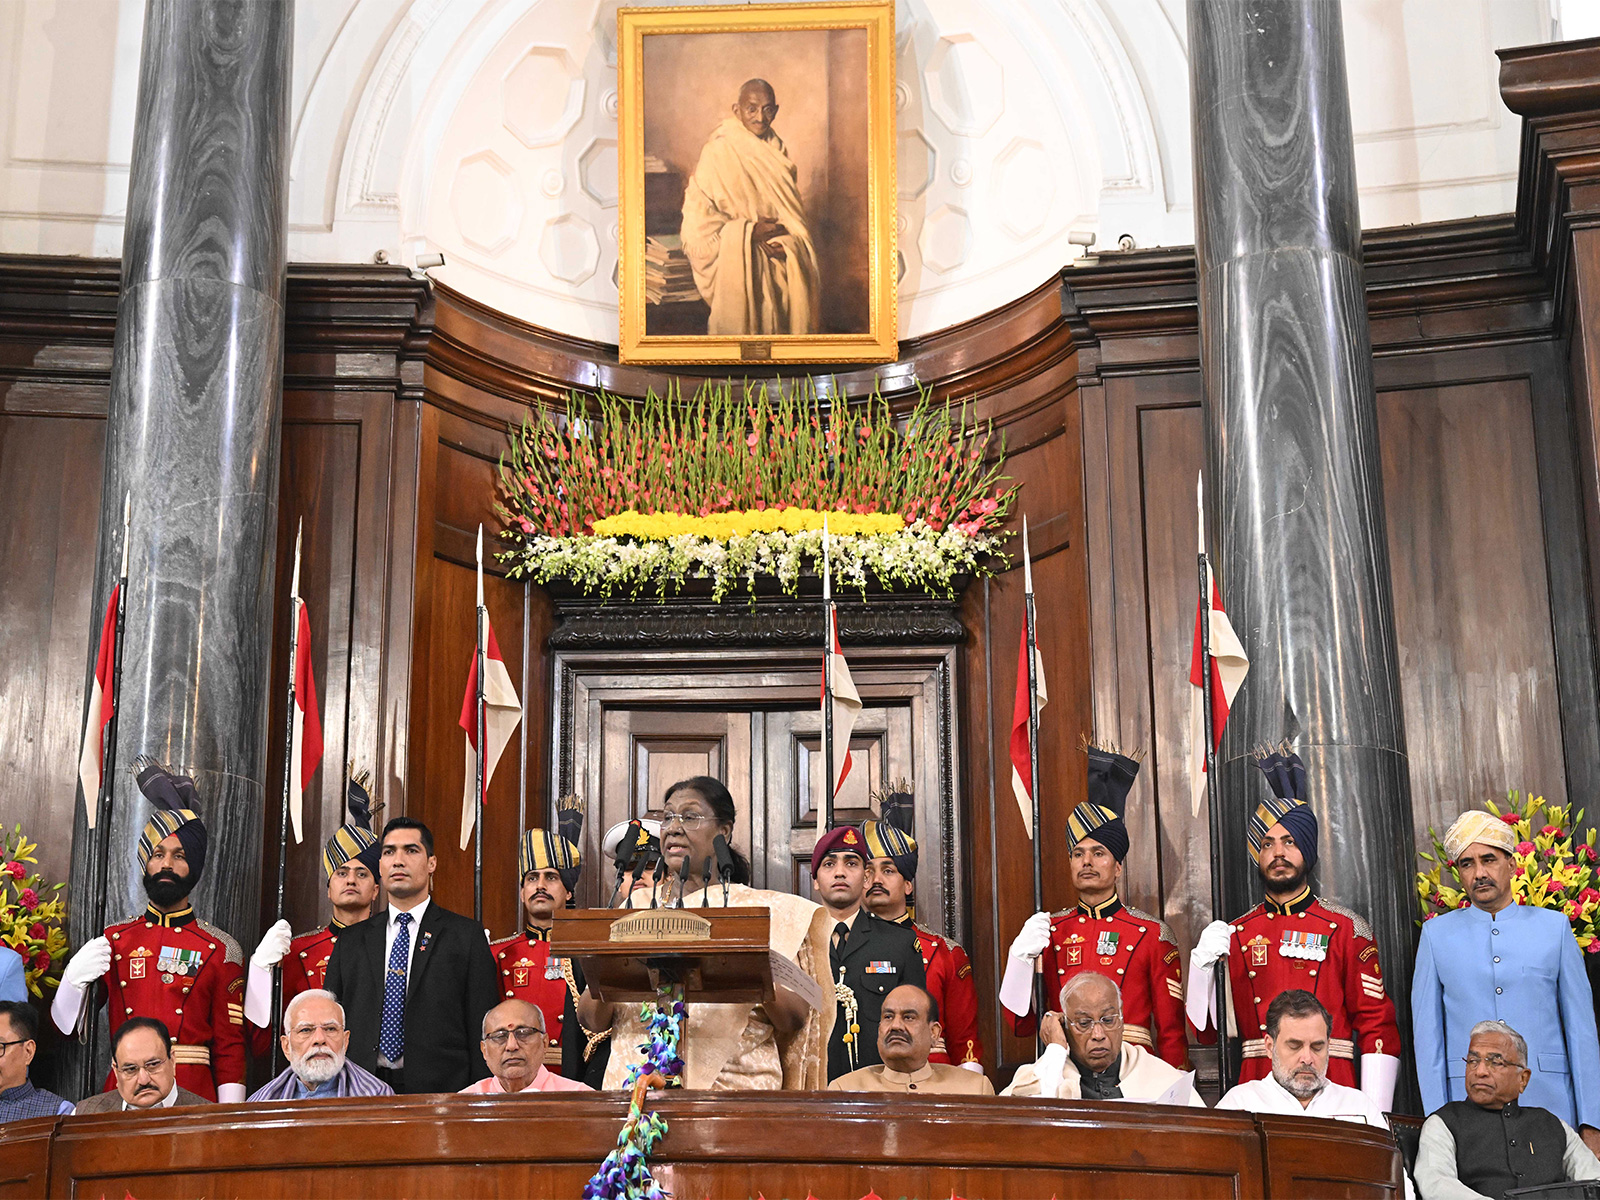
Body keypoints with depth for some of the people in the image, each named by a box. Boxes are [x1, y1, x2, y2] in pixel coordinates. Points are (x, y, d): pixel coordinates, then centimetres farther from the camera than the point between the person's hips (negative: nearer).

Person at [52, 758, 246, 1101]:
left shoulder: (221, 950, 3)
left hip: (195, 1101, -1)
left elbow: (231, 1047, 1)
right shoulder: (111, 940, 10)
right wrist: (74, 979, -9)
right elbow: (67, 1027, 11)